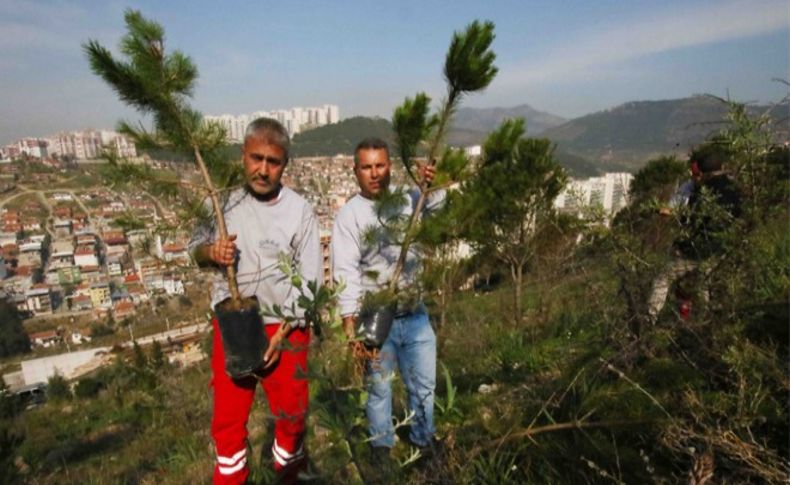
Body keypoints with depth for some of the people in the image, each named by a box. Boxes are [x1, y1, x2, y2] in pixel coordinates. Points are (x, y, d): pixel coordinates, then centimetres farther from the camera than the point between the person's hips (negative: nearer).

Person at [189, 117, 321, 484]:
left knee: (291, 415, 14)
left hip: (285, 329, -1)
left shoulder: (299, 210, -10)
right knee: (228, 417, 14)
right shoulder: (223, 202, -3)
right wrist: (209, 251, -16)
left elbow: (311, 281, -8)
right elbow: (195, 246, 9)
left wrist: (282, 332, -14)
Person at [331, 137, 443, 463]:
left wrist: (430, 184, -13)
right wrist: (350, 320, -25)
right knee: (379, 388, 13)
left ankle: (424, 439, 40)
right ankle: (381, 444, 37)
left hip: (415, 314, 4)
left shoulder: (407, 201, 3)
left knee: (424, 385, 17)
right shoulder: (349, 215, -10)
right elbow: (346, 271, -16)